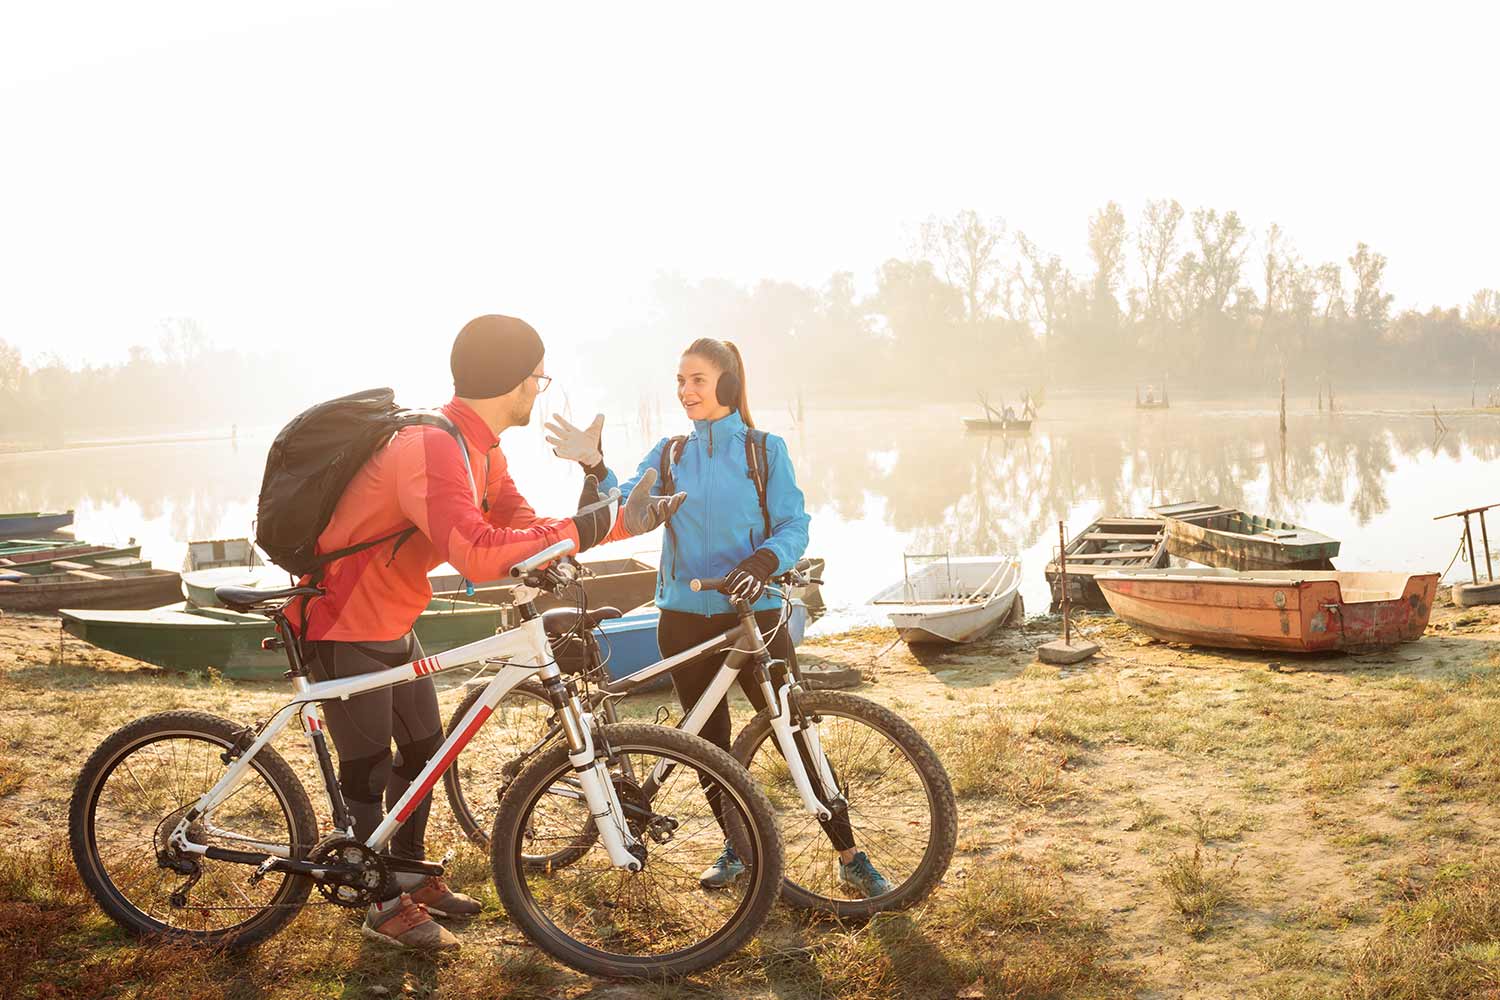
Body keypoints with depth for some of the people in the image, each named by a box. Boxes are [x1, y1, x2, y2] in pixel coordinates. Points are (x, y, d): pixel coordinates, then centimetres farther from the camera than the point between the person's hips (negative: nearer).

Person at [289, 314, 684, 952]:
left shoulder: (481, 451, 2)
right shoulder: (431, 449, -32)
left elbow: (522, 530, -1)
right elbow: (478, 556, -44)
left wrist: (621, 518, -11)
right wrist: (595, 524, -39)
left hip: (391, 623, 10)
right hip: (344, 627, -10)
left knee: (424, 746, 17)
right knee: (370, 770, 2)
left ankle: (410, 877, 34)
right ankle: (387, 908, 18)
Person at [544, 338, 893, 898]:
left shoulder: (765, 450, 0)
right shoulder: (669, 454, 8)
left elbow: (794, 526, -5)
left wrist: (762, 561, -25)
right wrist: (594, 465, -18)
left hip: (754, 612, -3)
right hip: (685, 617, 3)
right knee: (710, 740, 11)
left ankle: (850, 857, 8)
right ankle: (738, 846, 30)